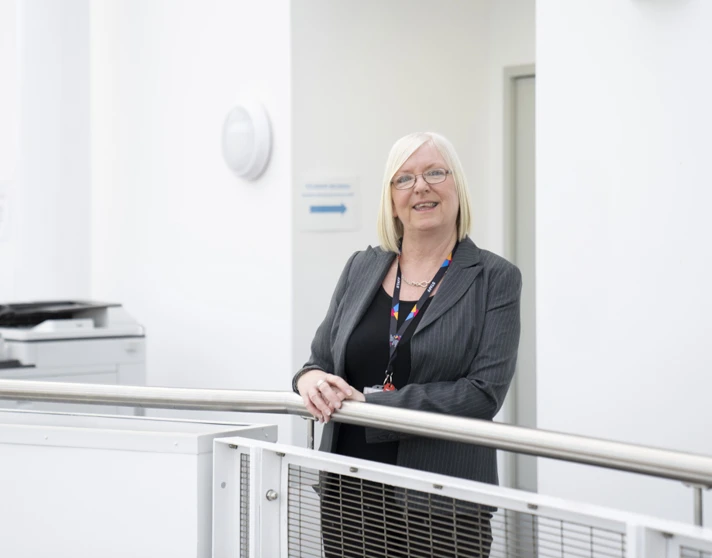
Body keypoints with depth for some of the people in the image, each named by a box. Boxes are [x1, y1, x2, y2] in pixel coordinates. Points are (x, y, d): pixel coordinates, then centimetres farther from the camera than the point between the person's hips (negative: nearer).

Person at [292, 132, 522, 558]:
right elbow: (320, 359, 13)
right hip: (348, 493, 4)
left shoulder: (496, 279, -3)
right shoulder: (361, 269, 9)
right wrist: (311, 379, -12)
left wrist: (369, 403, -19)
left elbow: (484, 394, -13)